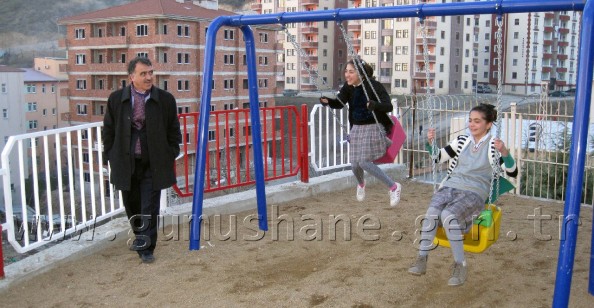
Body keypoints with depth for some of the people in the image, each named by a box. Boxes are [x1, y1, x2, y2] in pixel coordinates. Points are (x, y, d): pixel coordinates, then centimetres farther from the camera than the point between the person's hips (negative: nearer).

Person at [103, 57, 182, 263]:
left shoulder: (165, 99, -3)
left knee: (150, 208, -1)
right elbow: (109, 130, 8)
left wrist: (171, 156, 0)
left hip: (153, 164, -2)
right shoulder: (116, 99, 0)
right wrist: (111, 157, 5)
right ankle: (140, 236, 39)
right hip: (126, 163, 2)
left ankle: (146, 247, 10)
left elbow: (174, 131, 5)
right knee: (132, 205, 16)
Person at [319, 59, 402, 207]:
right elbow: (339, 103, -4)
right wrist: (327, 101, -25)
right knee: (355, 164, 8)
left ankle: (393, 187, -2)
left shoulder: (374, 85, -19)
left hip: (373, 128, -5)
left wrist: (374, 105, -45)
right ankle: (361, 184, 44)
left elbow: (388, 106, -25)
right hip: (357, 128, 6)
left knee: (364, 162, -18)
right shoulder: (348, 87, -2)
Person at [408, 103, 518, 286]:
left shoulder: (493, 146, 2)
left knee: (448, 215, -33)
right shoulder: (462, 141, 15)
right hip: (450, 187, 4)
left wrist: (504, 152, -25)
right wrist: (430, 142, 2)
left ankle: (460, 265, -18)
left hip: (474, 193, -4)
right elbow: (437, 158, 19)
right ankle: (421, 260, -21)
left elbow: (513, 172, -8)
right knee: (432, 213, -29)